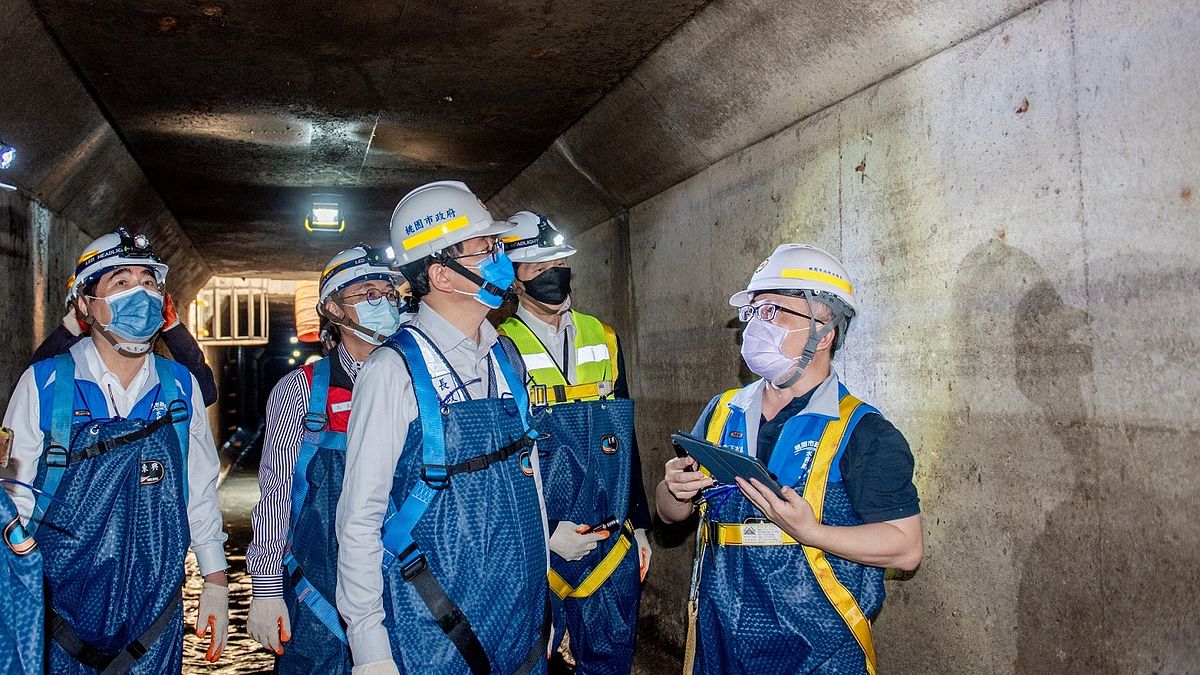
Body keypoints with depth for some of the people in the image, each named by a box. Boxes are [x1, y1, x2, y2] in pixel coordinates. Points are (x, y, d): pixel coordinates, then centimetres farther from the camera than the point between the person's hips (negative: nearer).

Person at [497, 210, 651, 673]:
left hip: (614, 548, 4)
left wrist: (639, 525, 12)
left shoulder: (603, 339, 6)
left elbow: (625, 438, 12)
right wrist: (544, 532, -15)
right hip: (534, 549, -4)